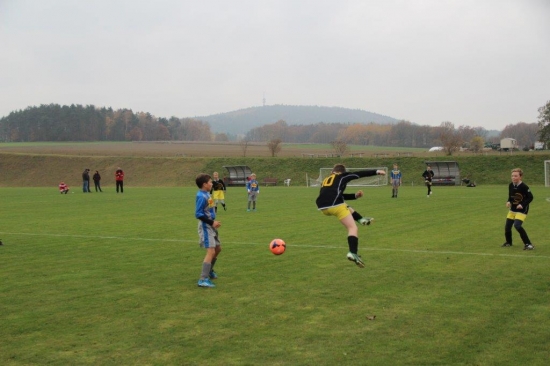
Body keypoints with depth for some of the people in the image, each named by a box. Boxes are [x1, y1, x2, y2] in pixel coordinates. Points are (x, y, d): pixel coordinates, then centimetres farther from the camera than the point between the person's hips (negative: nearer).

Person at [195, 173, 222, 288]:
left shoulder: (207, 194, 9)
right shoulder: (201, 196, -19)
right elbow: (198, 214, -22)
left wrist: (214, 221, 6)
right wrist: (212, 222, -21)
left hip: (211, 226, 10)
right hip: (205, 227, -10)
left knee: (218, 248, 21)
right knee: (211, 251, -16)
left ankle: (209, 270, 39)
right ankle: (203, 279, -17)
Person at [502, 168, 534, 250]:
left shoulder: (524, 187, -19)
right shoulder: (510, 185, -1)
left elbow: (530, 197, -14)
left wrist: (522, 205, -24)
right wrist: (508, 202, -7)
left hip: (522, 210, -7)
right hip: (513, 209, 7)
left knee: (517, 226, -23)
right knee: (507, 226, 8)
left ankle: (528, 244, -13)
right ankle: (508, 242, 34)